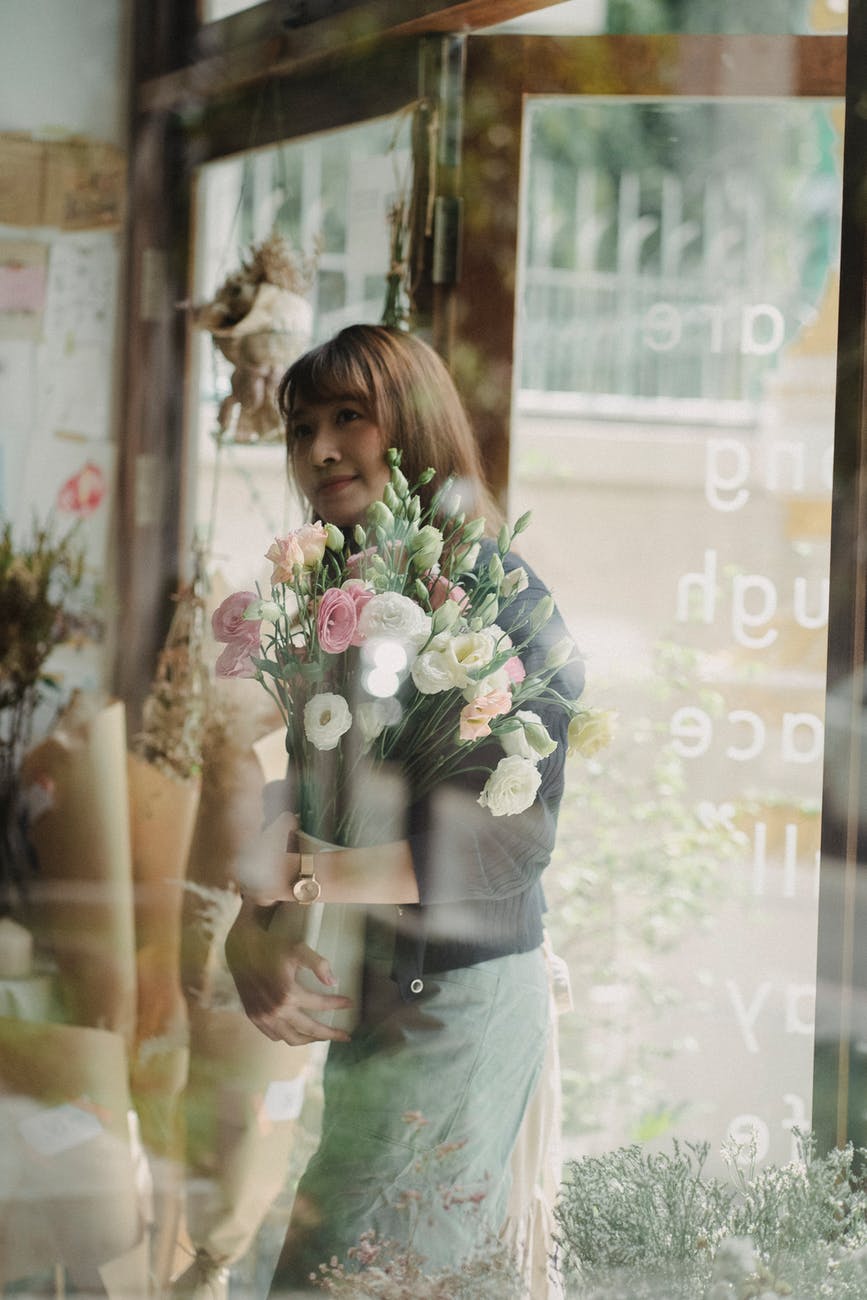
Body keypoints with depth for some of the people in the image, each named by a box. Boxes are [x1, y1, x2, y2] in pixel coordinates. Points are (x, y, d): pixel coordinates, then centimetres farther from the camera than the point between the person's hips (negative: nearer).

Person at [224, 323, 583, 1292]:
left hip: (463, 997, -7)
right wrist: (252, 933, -13)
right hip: (370, 995, 7)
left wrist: (302, 879, -24)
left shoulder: (500, 600, -12)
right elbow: (290, 801, 6)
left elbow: (511, 837, -20)